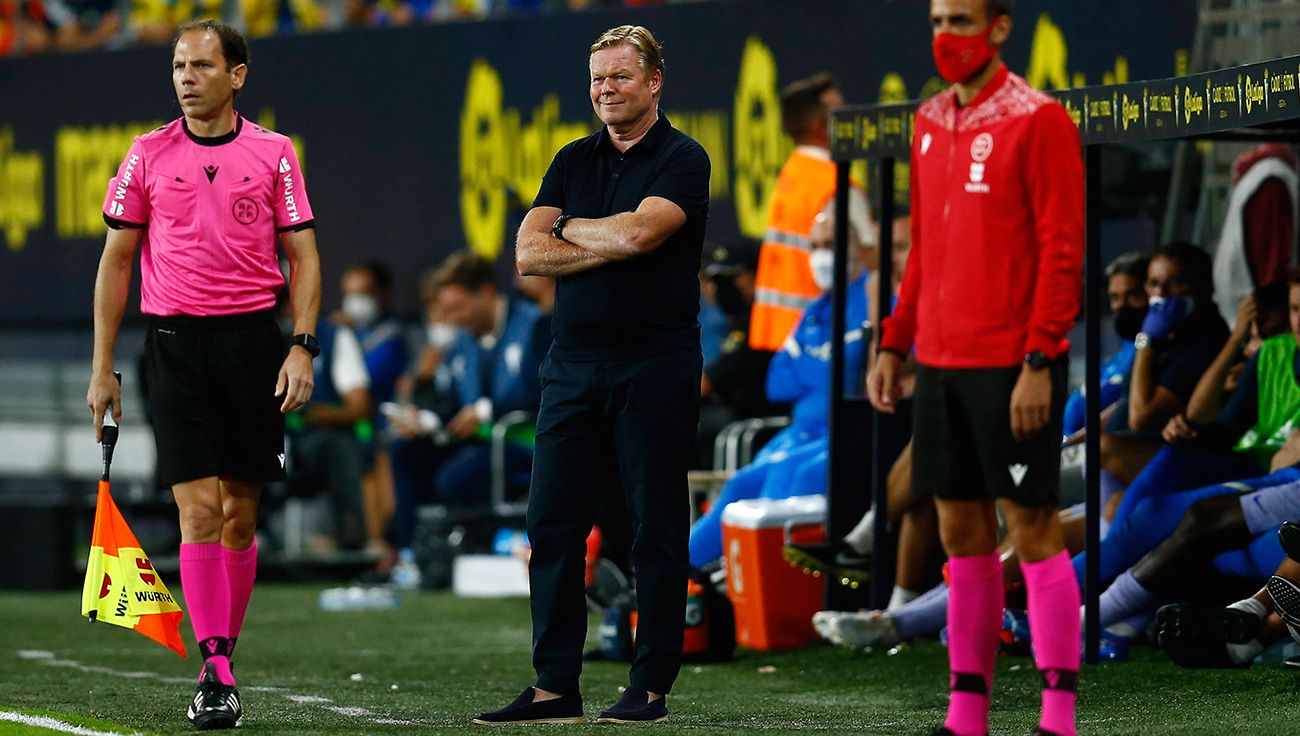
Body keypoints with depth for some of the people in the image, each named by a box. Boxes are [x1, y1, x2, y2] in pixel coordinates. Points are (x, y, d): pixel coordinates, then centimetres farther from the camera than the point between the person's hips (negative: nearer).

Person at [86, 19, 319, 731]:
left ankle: (222, 655, 16)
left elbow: (303, 256, 7)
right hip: (175, 343, -1)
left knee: (240, 512, 4)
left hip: (253, 338, 1)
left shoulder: (273, 154, 5)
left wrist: (302, 347, -6)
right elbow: (116, 259, 9)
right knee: (199, 510, -10)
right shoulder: (148, 155, 5)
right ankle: (214, 673, -12)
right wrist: (101, 367, 5)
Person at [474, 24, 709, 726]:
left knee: (655, 529, -1)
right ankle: (554, 685, 6)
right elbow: (527, 253, 5)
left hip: (655, 367, -5)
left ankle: (651, 686, 5)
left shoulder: (682, 159, -2)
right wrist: (607, 248, -8)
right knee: (552, 524, 1)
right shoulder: (573, 160, 15)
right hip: (574, 364, 5)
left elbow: (637, 232, -19)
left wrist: (570, 230, -1)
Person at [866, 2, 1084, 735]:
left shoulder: (1038, 121, -9)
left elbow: (1062, 251, -13)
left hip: (1013, 366, -7)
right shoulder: (931, 122, 14)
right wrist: (894, 345, 16)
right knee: (963, 531, 9)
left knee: (1032, 527, -5)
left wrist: (1039, 363, -19)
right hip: (940, 362, 7)